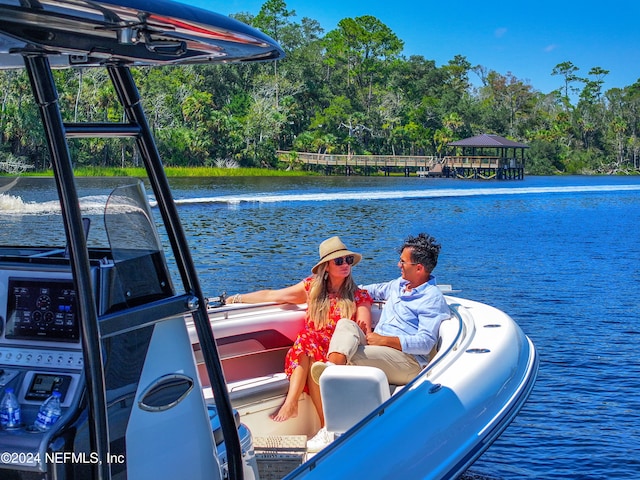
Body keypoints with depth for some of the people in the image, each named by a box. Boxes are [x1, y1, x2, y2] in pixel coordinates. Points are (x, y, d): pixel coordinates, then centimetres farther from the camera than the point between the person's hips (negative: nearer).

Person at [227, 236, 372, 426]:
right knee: (307, 339, -33)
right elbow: (272, 295, 15)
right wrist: (237, 298, 14)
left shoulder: (359, 296, 7)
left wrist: (360, 332, -26)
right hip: (307, 349, 2)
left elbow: (366, 336, -2)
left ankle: (291, 404, -36)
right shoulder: (313, 286, 12)